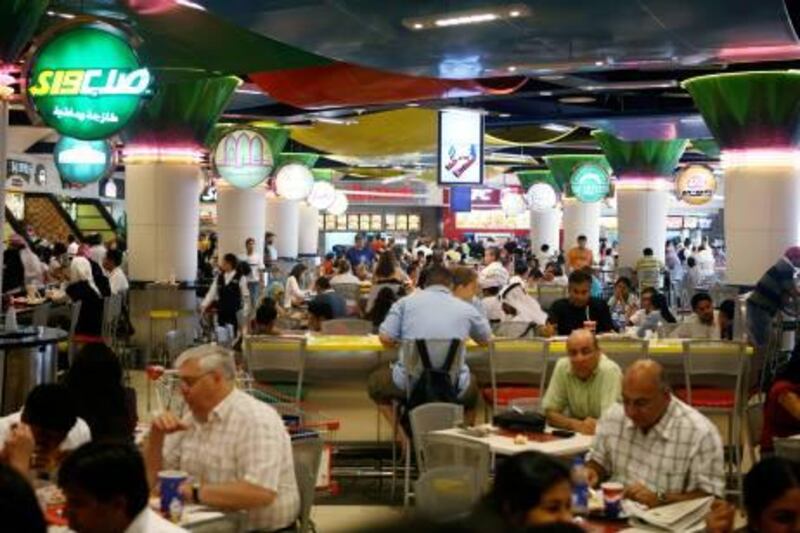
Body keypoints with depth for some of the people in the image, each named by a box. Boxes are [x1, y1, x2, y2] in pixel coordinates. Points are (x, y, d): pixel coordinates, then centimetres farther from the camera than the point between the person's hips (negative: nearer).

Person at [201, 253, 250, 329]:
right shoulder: (219, 278, 7)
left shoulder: (241, 279, -7)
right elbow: (211, 293, 8)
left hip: (235, 314, -5)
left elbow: (246, 297, -6)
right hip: (221, 313, 5)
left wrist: (245, 314, -7)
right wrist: (204, 305, -3)